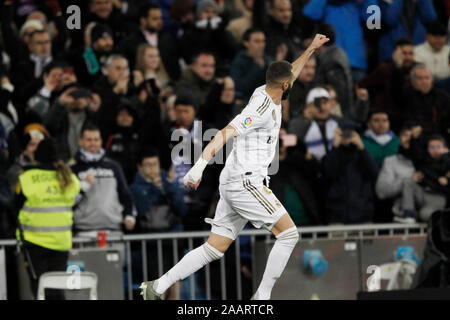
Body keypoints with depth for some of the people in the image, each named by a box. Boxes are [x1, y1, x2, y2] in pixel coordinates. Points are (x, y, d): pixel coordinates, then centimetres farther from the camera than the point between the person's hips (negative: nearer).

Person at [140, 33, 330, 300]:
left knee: (214, 249, 7)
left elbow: (288, 74, 37)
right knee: (289, 234, -7)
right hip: (246, 182, -10)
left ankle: (157, 288, 4)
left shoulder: (266, 94, 14)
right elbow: (225, 133, -24)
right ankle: (262, 298, -8)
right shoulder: (262, 109, -14)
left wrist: (311, 50, 40)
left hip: (235, 185, 10)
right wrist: (200, 166, -33)